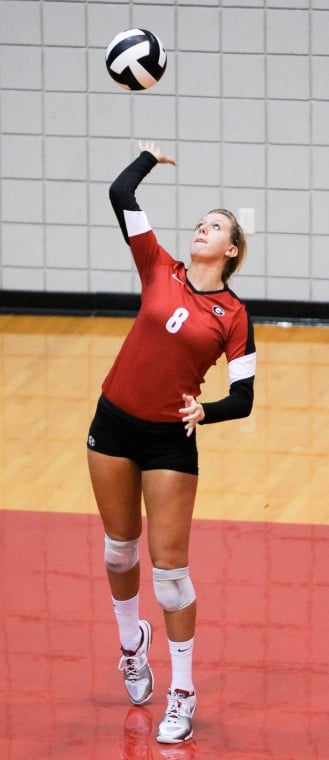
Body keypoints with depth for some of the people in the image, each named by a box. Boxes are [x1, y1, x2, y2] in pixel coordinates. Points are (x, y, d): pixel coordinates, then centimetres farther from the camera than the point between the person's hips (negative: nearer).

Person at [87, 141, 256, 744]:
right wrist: (151, 157, 11)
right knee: (120, 547, 16)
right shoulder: (160, 271, 1)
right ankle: (132, 639, 43)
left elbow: (243, 400, -5)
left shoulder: (233, 315, -4)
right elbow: (120, 196, -4)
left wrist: (204, 412, -25)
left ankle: (182, 693, 7)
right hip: (114, 424, 3)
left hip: (170, 440, -3)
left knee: (169, 565, -3)